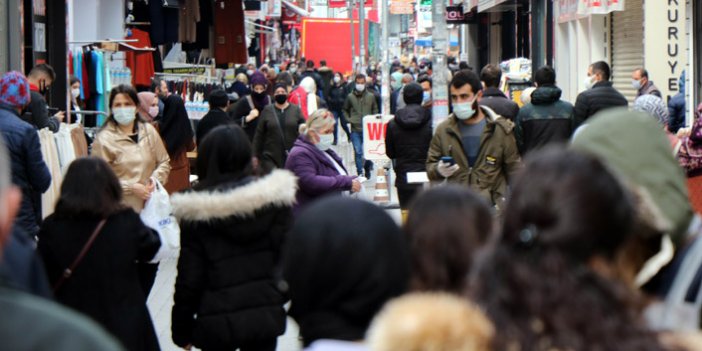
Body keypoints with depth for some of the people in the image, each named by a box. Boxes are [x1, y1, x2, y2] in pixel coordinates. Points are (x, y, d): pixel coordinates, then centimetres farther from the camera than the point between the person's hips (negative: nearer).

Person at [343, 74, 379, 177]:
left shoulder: (370, 96, 2)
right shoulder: (350, 97, 1)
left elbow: (375, 110, 12)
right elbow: (344, 110, 14)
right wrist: (349, 119, 1)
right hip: (355, 130, 0)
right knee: (358, 152, -2)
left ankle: (368, 169, 27)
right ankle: (360, 173, 6)